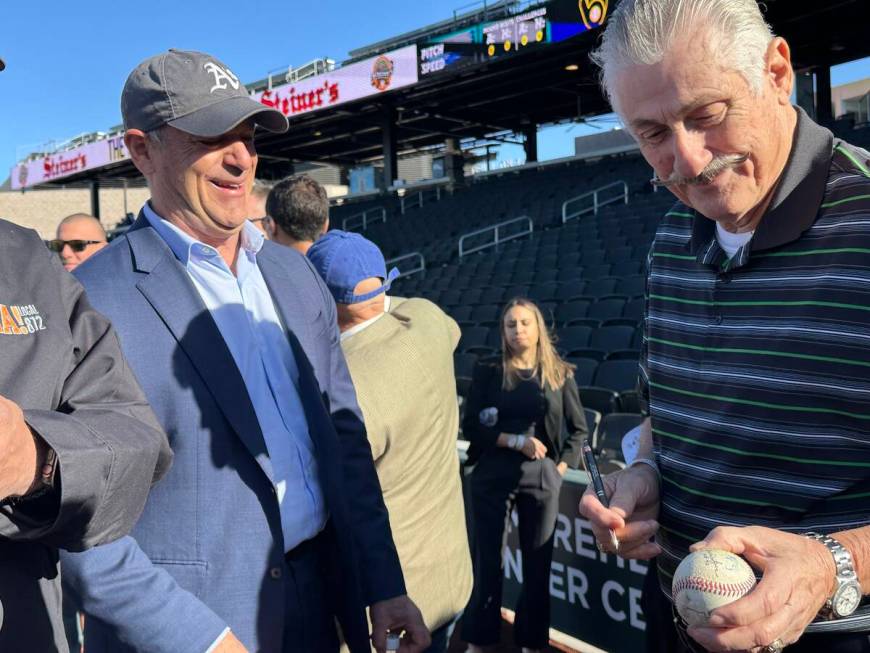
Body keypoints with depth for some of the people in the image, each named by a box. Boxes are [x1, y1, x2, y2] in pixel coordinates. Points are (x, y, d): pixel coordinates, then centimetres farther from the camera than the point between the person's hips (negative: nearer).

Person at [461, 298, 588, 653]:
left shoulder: (560, 373, 3)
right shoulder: (488, 371, 0)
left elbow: (579, 428, 9)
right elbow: (470, 426, -4)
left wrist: (560, 467, -2)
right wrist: (517, 441, -14)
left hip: (541, 478, 1)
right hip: (492, 476, -1)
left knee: (537, 562, 7)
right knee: (486, 559, 4)